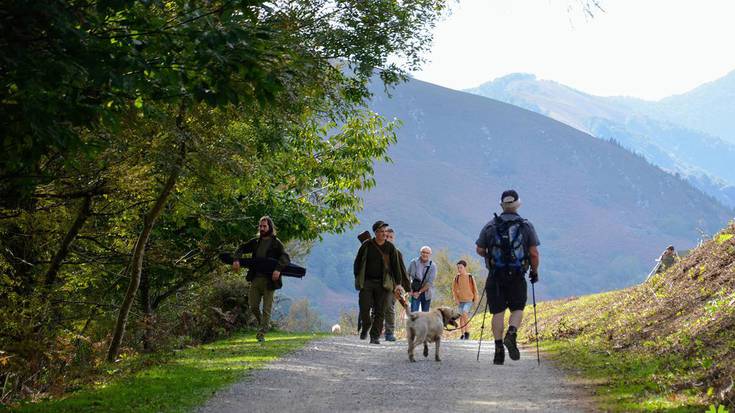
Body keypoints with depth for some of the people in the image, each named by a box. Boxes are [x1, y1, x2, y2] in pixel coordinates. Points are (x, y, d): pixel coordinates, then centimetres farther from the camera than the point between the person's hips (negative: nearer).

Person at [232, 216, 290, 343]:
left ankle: (261, 334, 1)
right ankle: (263, 324, 32)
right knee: (253, 306, 7)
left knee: (266, 309, -3)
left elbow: (285, 258, -11)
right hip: (255, 279, 4)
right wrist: (236, 259, -6)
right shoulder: (255, 241, 12)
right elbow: (241, 249, 14)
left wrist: (278, 269, -29)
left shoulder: (276, 243, -2)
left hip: (269, 280, -4)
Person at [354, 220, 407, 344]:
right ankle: (365, 328, 22)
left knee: (379, 311, -1)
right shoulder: (367, 245, 2)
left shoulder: (390, 248, 4)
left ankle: (374, 336, 5)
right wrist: (357, 278, 5)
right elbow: (357, 262, 11)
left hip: (382, 283, 1)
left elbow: (396, 266, 5)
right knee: (364, 308, -6)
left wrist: (398, 283, -2)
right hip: (367, 282, -1)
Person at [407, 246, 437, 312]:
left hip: (426, 294, 1)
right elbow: (408, 275, 4)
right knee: (413, 313, -12)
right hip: (415, 292, -1)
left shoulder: (432, 266, -6)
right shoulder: (414, 262, -4)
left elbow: (430, 283, -10)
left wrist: (419, 292, -14)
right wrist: (409, 289, -5)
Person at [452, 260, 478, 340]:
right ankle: (463, 334, 16)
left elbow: (475, 289, 3)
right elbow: (454, 289, 8)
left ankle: (467, 332, -10)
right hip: (460, 300, 4)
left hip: (468, 300, -4)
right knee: (461, 317, 5)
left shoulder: (470, 277, -5)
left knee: (464, 313, -22)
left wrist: (475, 299, 3)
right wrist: (456, 299, -2)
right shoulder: (457, 278, 2)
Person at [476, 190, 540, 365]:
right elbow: (534, 253, -2)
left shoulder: (490, 226, 3)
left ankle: (499, 349, 0)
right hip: (517, 277, -1)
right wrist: (534, 271, 12)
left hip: (495, 276, 1)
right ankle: (511, 334, -15)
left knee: (498, 312, 5)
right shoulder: (527, 226, 0)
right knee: (517, 309, 12)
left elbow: (480, 250, 6)